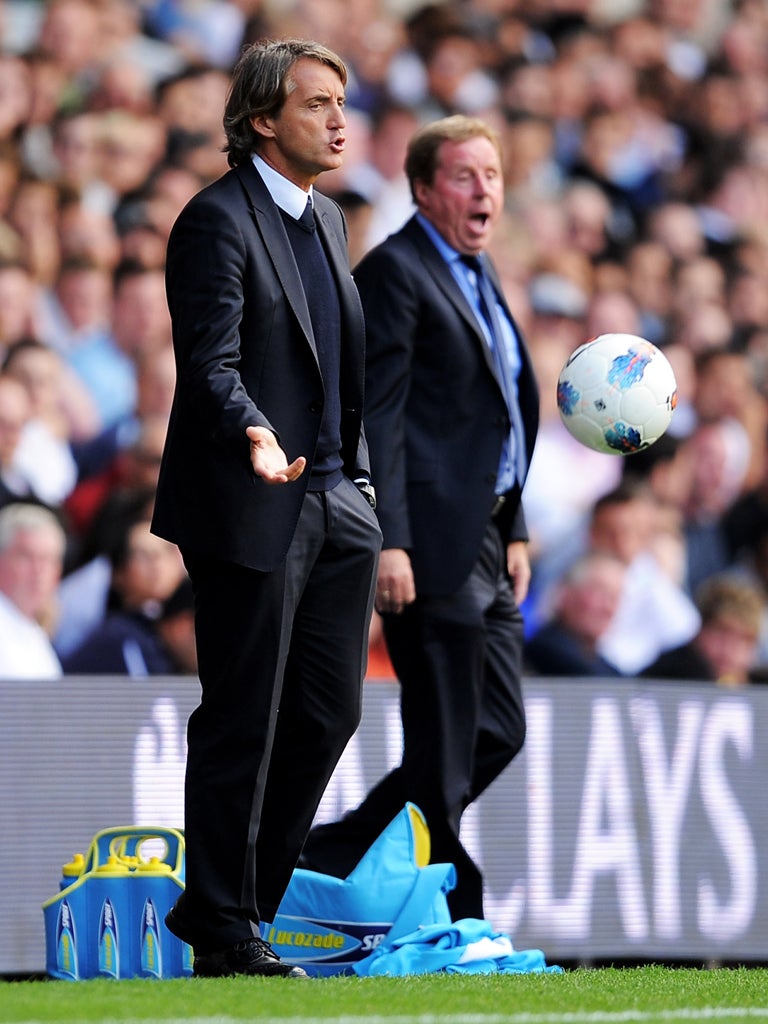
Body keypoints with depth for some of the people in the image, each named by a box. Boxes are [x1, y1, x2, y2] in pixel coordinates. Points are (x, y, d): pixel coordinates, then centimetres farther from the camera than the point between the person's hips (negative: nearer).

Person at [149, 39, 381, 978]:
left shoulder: (326, 218, 16)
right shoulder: (218, 220, -11)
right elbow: (210, 363, -20)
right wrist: (255, 435, -37)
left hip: (335, 503, 8)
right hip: (251, 511, -8)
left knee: (329, 713, 10)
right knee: (241, 724, -1)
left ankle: (250, 893, 21)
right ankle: (220, 929, 8)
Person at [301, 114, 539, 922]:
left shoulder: (479, 273, 20)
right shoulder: (394, 271, -8)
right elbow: (377, 414, -15)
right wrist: (388, 541, -21)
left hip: (484, 540, 10)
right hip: (431, 544, -10)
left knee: (498, 732, 10)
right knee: (443, 746, -6)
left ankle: (332, 859, 18)